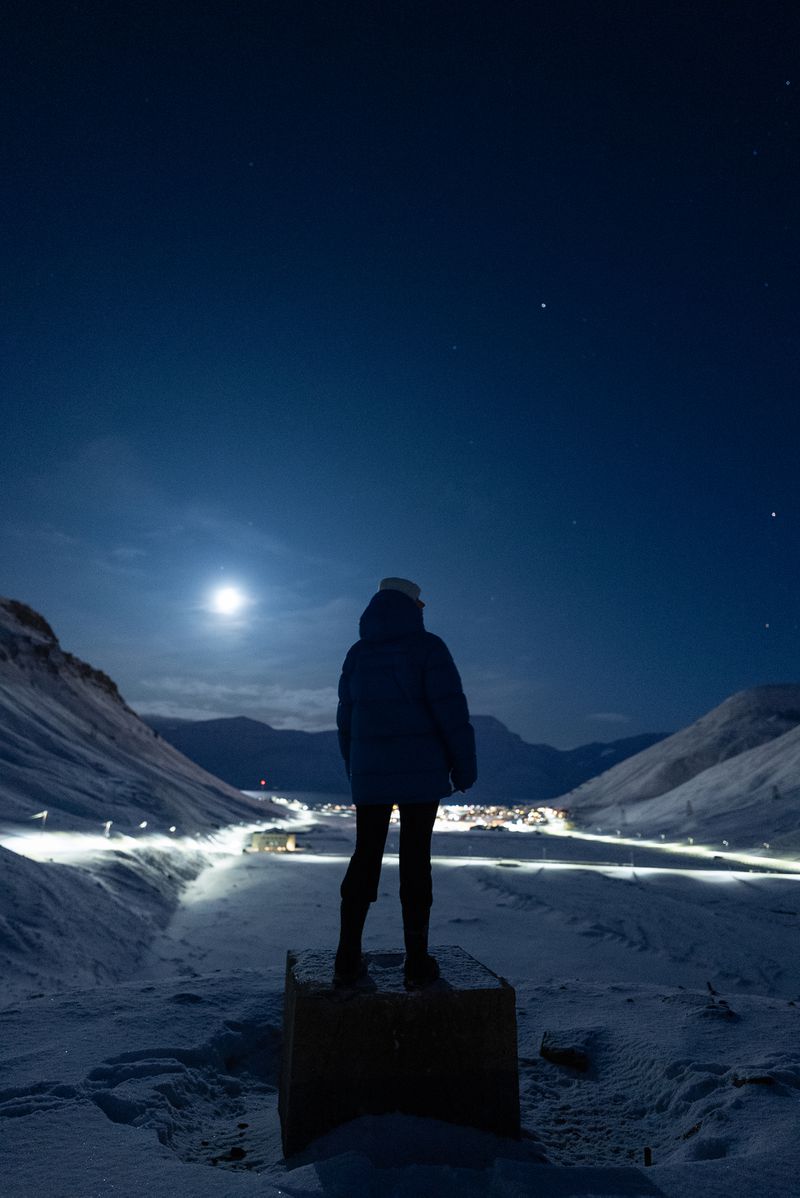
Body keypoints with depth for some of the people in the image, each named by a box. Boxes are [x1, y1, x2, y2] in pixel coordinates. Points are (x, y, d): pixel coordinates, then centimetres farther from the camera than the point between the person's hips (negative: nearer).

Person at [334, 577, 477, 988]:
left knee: (365, 856, 11)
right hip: (421, 771, -4)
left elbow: (347, 718, 11)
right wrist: (464, 766, -5)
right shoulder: (427, 647, -7)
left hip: (370, 772, 4)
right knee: (415, 857, 3)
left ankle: (348, 959, 13)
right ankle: (417, 961, 10)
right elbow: (451, 710, -13)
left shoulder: (357, 654, 7)